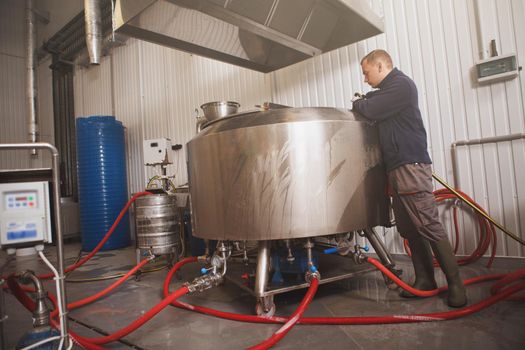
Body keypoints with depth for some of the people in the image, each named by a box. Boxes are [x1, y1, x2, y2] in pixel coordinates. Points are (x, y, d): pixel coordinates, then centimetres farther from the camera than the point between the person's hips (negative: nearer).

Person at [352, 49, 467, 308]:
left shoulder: (401, 84, -7)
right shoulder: (387, 89, 23)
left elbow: (372, 111, -13)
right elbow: (375, 110, 25)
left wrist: (357, 103, 4)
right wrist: (362, 101, 10)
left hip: (410, 165, -9)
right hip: (396, 167, 9)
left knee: (428, 225, -8)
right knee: (408, 228, 8)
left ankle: (455, 283, 2)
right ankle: (425, 279, 16)